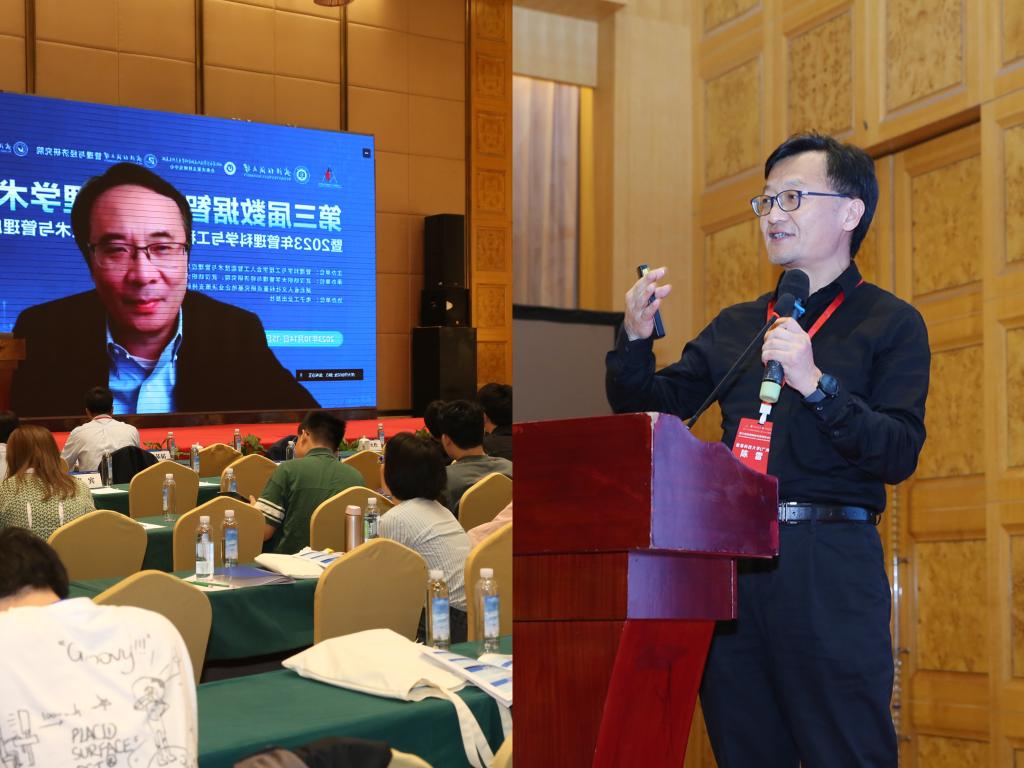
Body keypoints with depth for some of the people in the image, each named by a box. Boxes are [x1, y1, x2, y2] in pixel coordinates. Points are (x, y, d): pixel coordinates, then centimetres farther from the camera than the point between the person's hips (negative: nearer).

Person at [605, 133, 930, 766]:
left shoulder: (890, 322, 4)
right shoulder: (735, 327, 17)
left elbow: (899, 456, -7)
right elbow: (648, 410, 17)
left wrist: (814, 383, -18)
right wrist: (637, 338, -1)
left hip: (830, 561, -5)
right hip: (732, 558, 5)